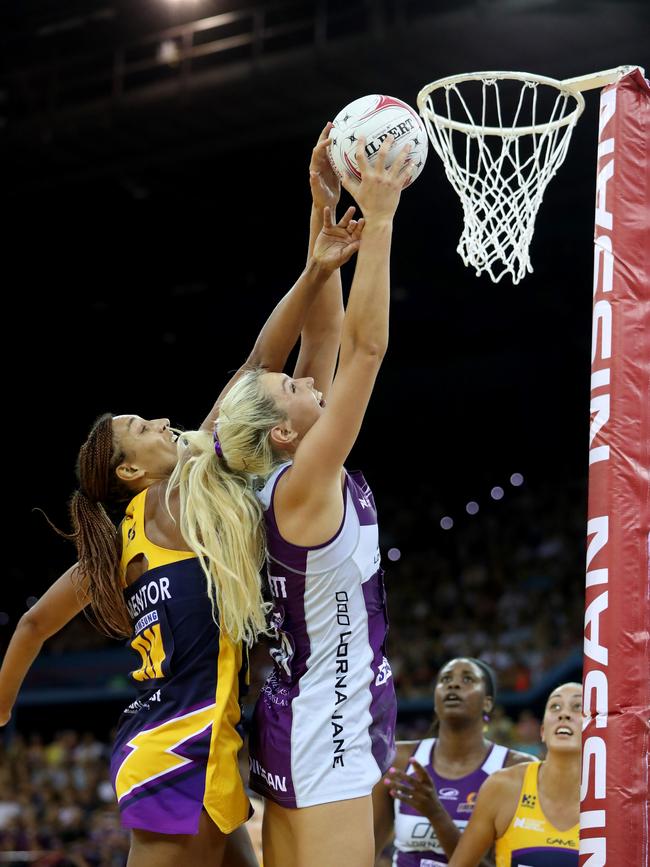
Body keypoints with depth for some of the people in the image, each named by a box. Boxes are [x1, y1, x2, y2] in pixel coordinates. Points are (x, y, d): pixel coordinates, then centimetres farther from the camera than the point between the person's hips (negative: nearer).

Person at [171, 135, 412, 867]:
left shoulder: (286, 480, 7)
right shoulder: (303, 484, -15)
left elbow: (335, 344, 11)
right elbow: (366, 345, -20)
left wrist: (328, 226, 9)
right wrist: (378, 219, -17)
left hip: (298, 729, 9)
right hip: (327, 738, -9)